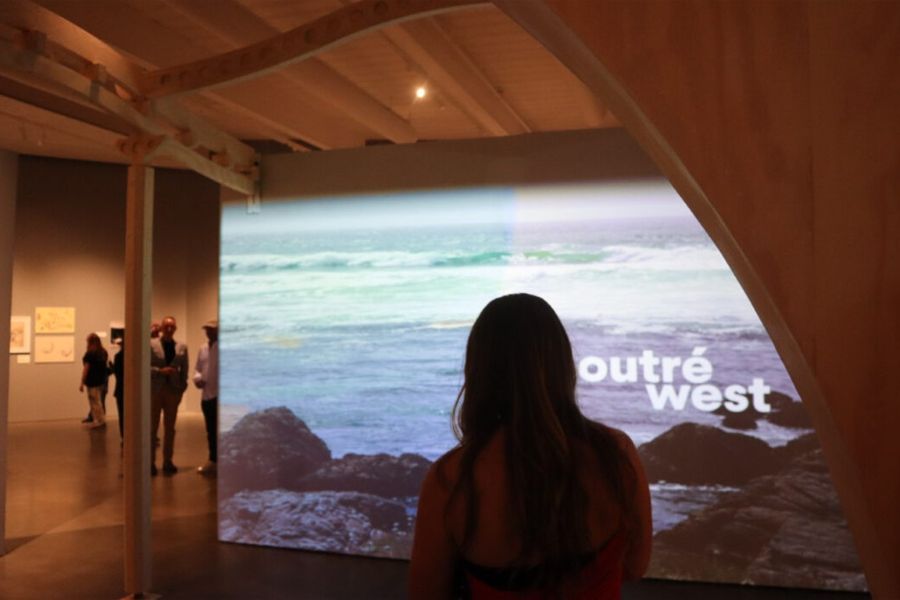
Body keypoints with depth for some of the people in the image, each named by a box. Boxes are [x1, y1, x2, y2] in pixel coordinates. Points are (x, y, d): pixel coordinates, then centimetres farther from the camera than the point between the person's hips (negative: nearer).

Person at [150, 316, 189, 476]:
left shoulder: (182, 347, 6)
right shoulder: (151, 344, -2)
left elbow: (184, 370, 6)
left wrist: (182, 389, -1)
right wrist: (160, 371, -19)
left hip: (173, 391, 2)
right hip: (155, 391, -2)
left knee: (170, 428, 8)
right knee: (152, 427, 4)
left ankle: (168, 461, 15)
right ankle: (151, 462, 11)